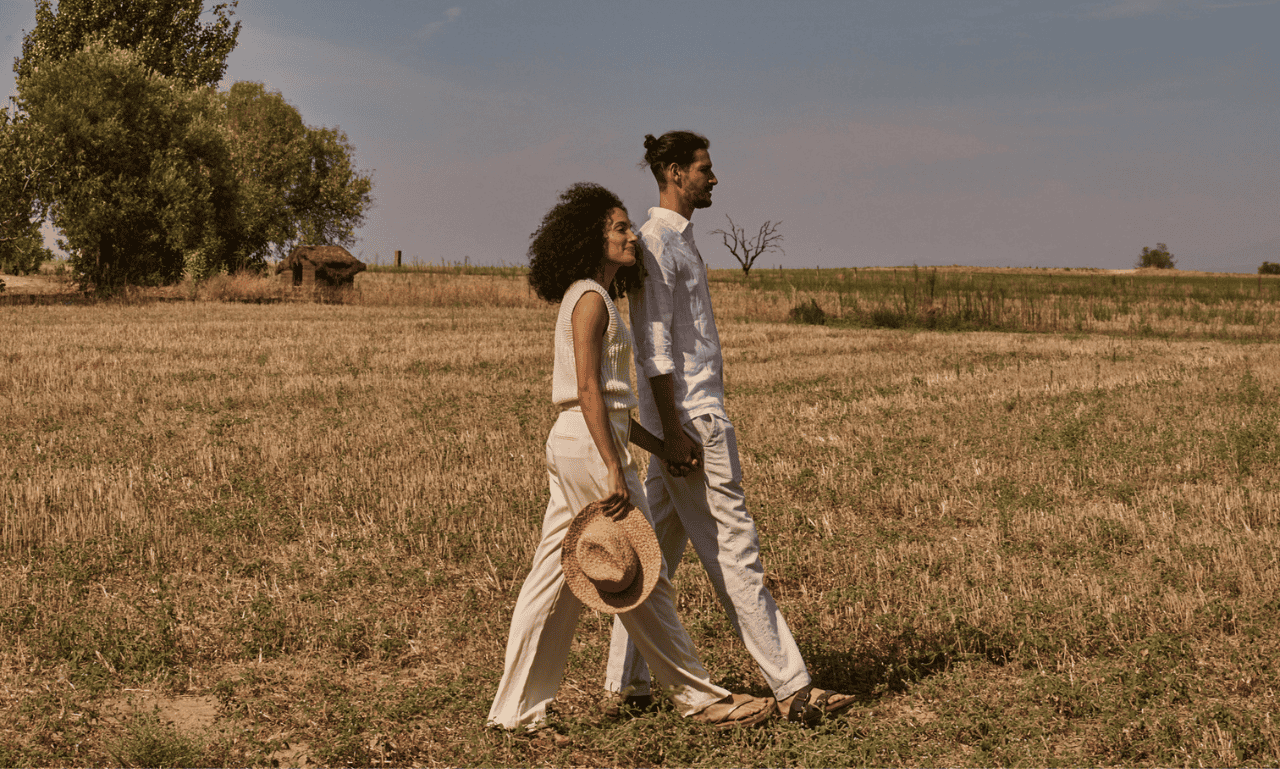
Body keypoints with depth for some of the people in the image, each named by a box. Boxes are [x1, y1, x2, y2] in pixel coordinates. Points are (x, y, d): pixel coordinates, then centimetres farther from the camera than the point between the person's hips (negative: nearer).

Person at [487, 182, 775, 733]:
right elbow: (588, 388, -19)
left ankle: (516, 709, 12)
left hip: (572, 444, 10)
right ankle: (697, 697, 9)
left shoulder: (588, 298, 18)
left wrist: (655, 445, 19)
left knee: (553, 579, 9)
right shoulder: (591, 298, -12)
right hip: (591, 446, -10)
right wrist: (614, 469, -23)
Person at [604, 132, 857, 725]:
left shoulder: (679, 238, 19)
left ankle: (626, 682, 17)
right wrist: (673, 430, -21)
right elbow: (654, 348, -18)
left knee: (657, 549, 11)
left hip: (698, 408, 10)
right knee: (734, 554, -7)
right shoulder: (656, 242, -12)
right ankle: (791, 688, -3)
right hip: (689, 415, -10)